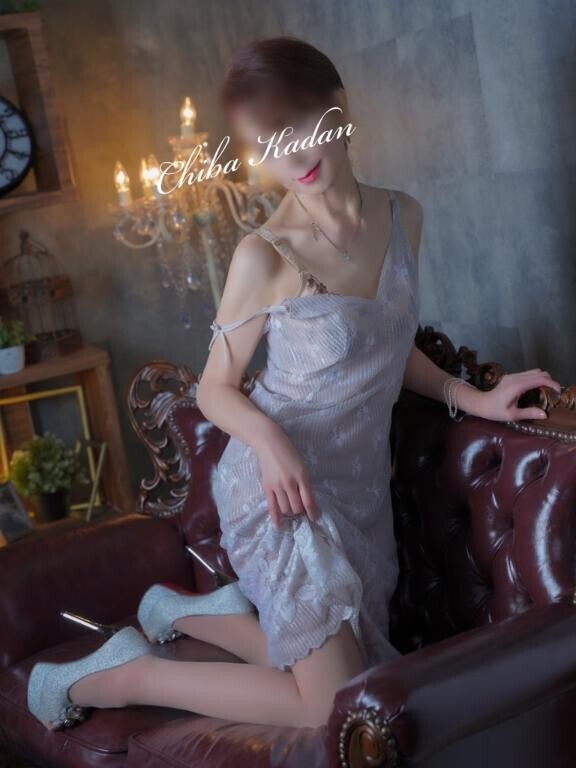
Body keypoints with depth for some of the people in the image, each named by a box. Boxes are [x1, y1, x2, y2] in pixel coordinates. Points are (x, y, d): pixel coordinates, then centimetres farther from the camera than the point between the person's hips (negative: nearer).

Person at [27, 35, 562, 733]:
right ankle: (122, 676, 5)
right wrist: (267, 435, -25)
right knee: (335, 709, -9)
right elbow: (215, 388, -6)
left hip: (361, 484, 7)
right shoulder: (263, 256, -16)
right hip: (283, 487, -7)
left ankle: (185, 612, 24)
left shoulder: (402, 216, 1)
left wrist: (474, 399, 6)